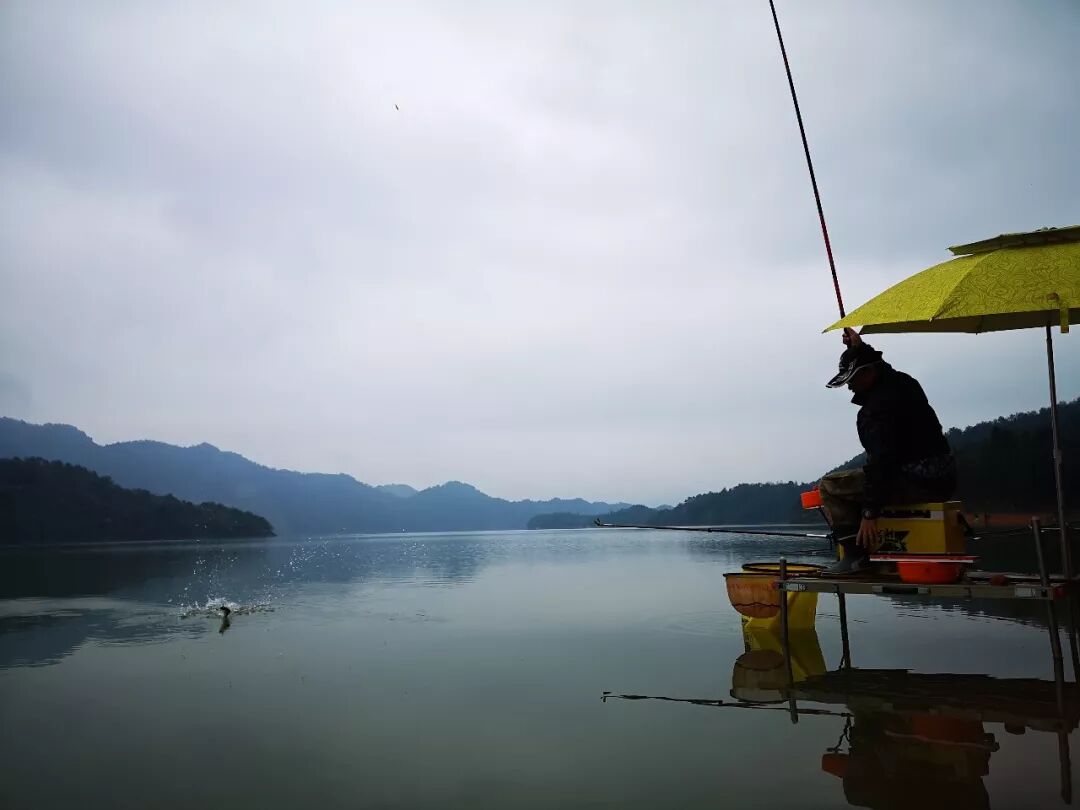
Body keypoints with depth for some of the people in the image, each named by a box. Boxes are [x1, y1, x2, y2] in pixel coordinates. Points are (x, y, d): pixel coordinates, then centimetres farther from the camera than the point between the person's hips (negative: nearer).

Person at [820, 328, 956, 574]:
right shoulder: (901, 381, 10)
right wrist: (859, 348, 33)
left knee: (830, 486, -9)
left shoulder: (880, 403, -18)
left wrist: (870, 512, -23)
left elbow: (882, 460, -24)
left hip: (918, 482, -11)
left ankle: (856, 554, -12)